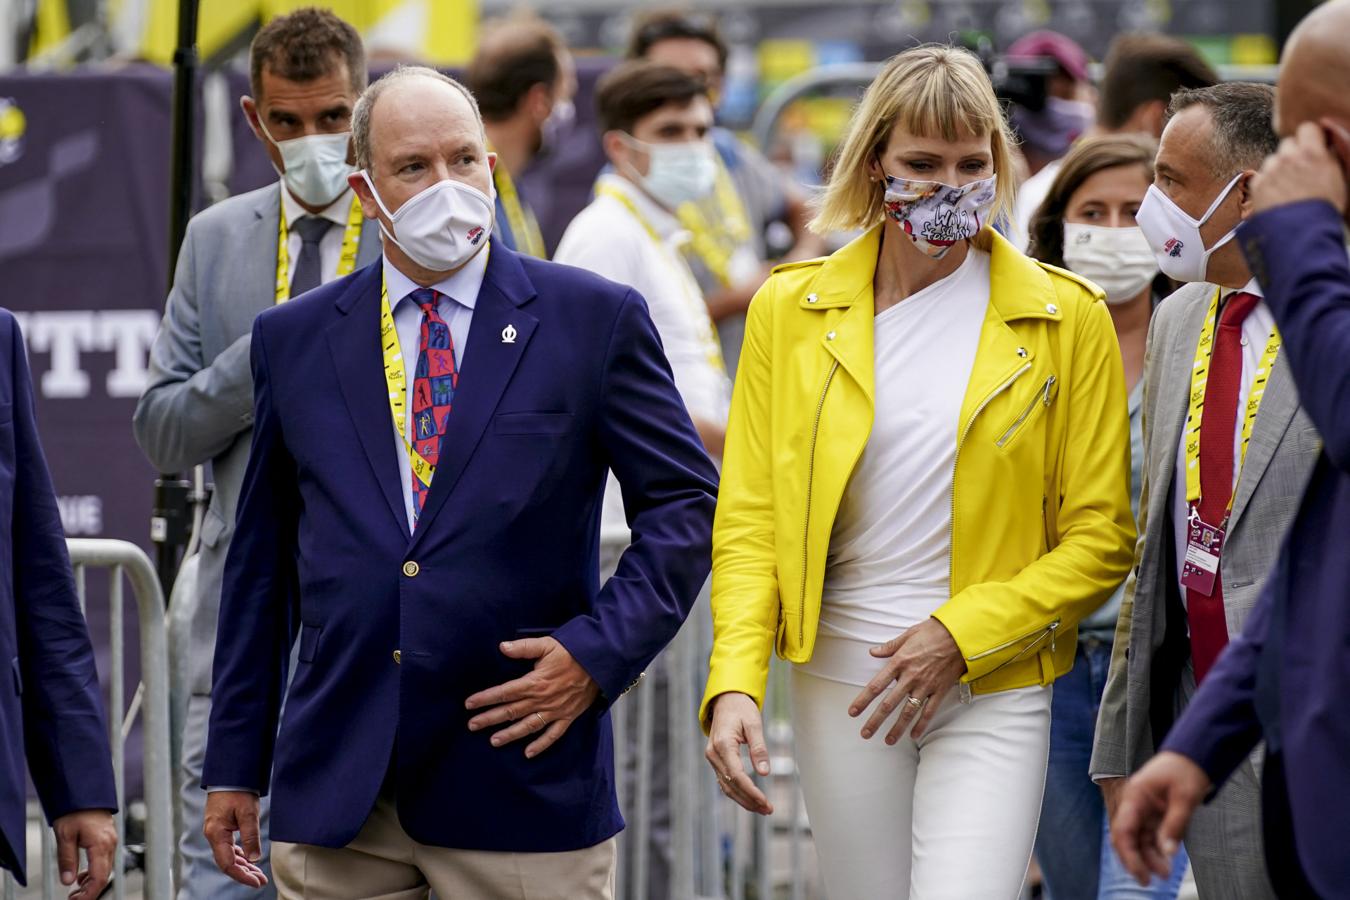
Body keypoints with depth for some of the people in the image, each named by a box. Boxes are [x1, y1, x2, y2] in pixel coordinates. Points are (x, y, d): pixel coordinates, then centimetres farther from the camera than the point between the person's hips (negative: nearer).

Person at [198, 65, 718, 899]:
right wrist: (234, 765, 11)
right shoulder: (294, 339, 10)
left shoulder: (595, 320, 3)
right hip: (334, 790, 2)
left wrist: (599, 651, -10)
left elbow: (686, 503, 4)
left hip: (520, 777, -2)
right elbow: (264, 559, 13)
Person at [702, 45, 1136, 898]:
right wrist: (736, 683, -11)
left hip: (993, 691, -2)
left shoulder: (1066, 317, 0)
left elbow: (1102, 536, 0)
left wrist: (959, 635, -12)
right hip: (841, 683, 2)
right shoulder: (792, 310, 5)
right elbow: (748, 519, 4)